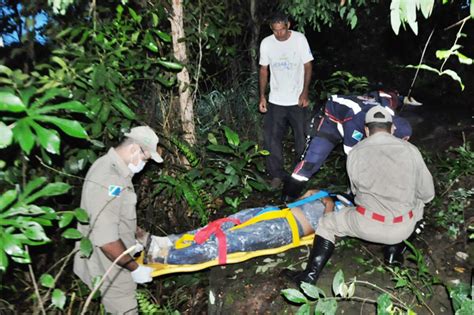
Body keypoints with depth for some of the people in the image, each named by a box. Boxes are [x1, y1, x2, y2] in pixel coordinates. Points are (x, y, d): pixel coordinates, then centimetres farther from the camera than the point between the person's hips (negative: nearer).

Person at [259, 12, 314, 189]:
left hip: (297, 100, -2)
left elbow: (308, 66, -4)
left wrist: (305, 93, -13)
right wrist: (262, 96, -1)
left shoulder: (299, 39, -6)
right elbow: (263, 70, 7)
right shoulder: (266, 43, 0)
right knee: (272, 138, -2)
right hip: (275, 100, 2)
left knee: (302, 138, 6)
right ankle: (277, 175, 11)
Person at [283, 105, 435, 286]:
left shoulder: (355, 153, -5)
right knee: (419, 201, 32)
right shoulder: (410, 150, -4)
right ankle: (394, 250, 27)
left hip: (368, 225, -2)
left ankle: (309, 277, 12)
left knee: (326, 224, 20)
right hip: (402, 228, 2)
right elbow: (428, 194, 3)